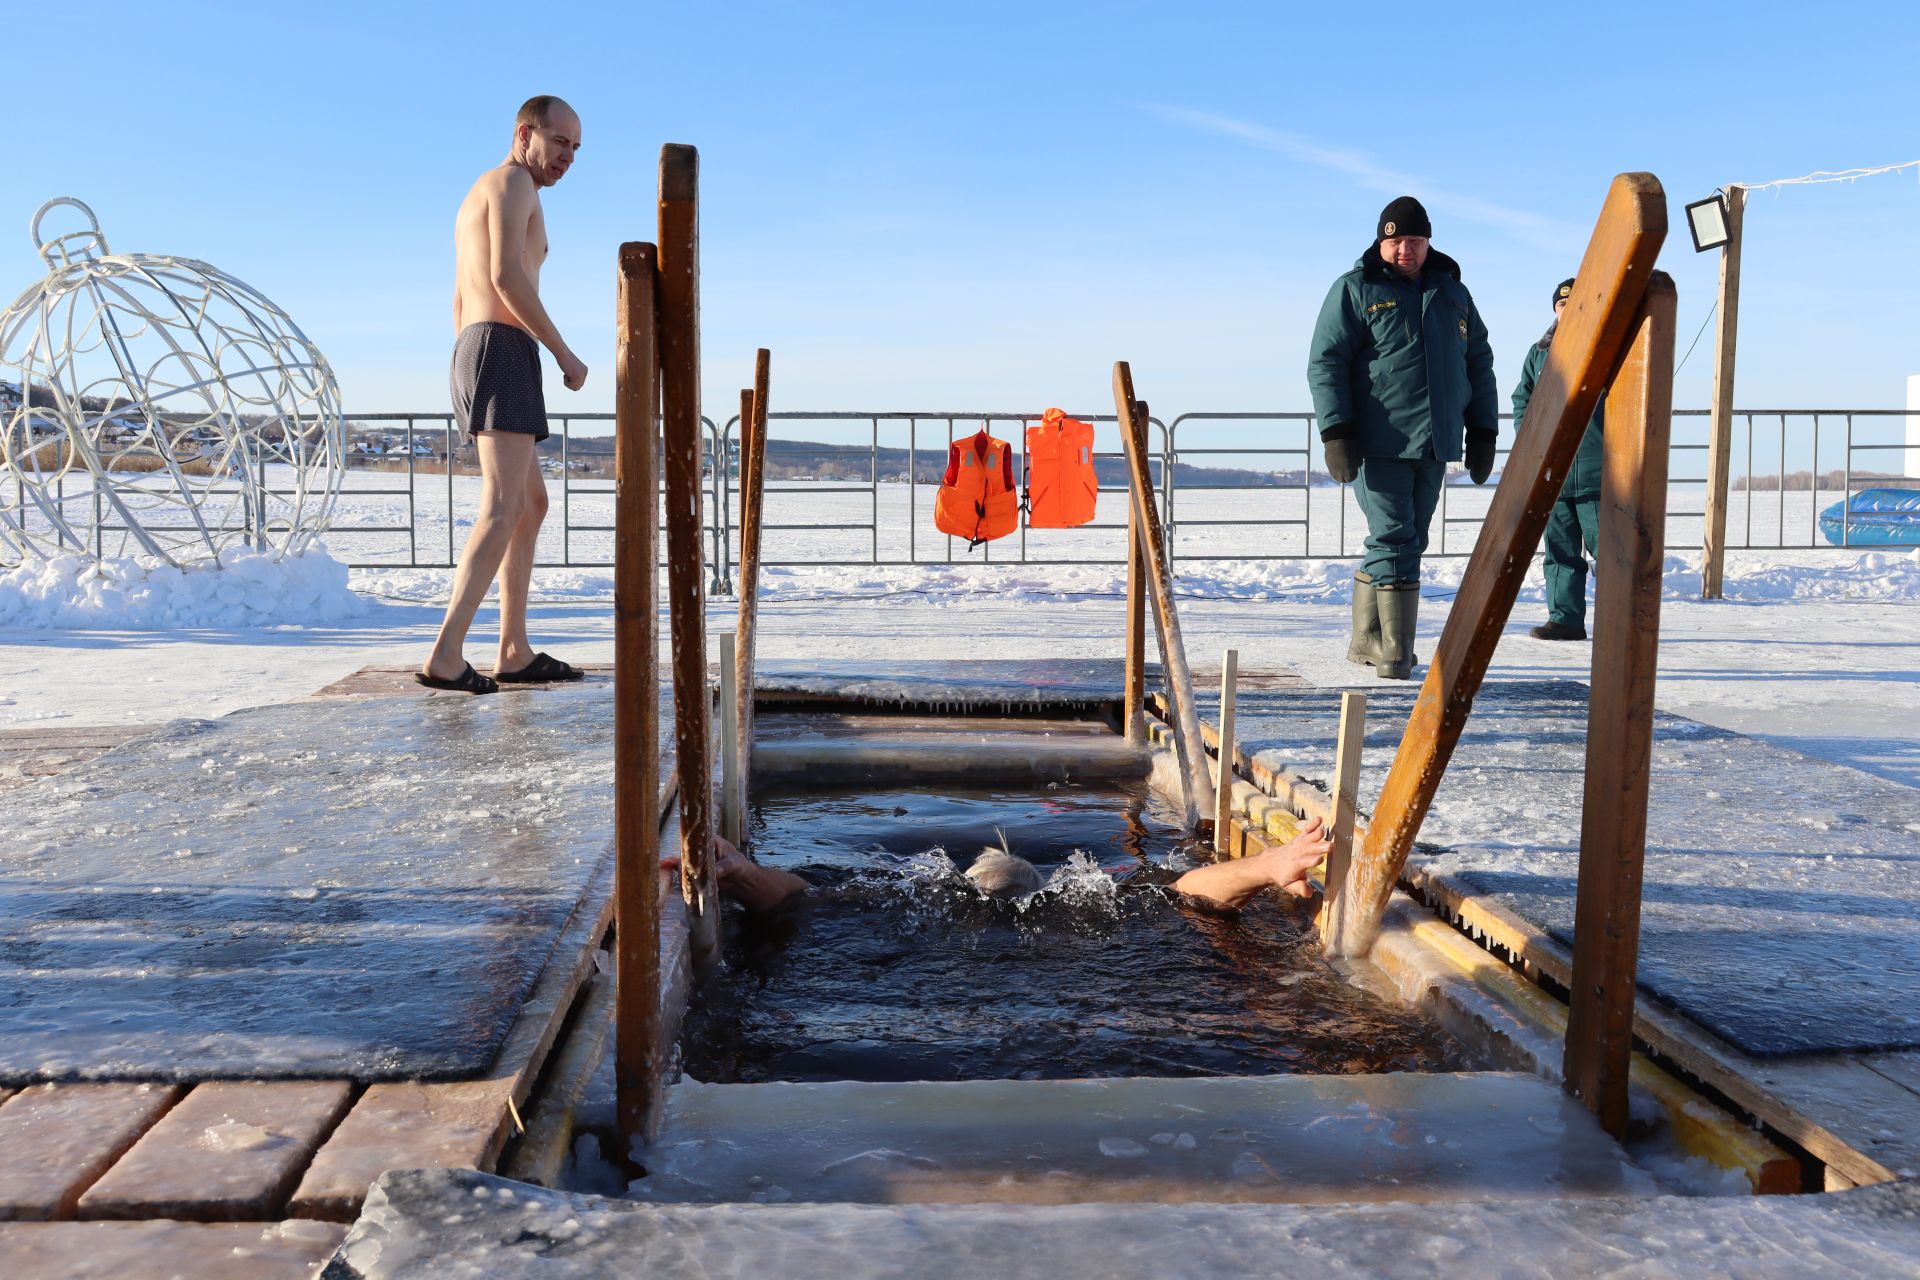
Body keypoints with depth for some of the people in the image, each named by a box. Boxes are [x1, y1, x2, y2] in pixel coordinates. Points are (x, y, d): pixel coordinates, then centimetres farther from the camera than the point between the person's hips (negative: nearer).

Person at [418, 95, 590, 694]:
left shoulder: (474, 200, 28)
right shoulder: (512, 181, -3)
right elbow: (507, 276, -17)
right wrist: (566, 354, -12)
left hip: (475, 356, 10)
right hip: (505, 357, -10)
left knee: (533, 504, 15)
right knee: (503, 509, -17)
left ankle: (515, 653, 15)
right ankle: (446, 656, -26)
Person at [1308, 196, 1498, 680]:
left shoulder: (1453, 294, 17)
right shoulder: (1355, 290, 1)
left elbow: (1479, 365, 21)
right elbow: (1325, 362, -5)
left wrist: (1483, 432, 14)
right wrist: (1336, 432, -14)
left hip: (1435, 445, 6)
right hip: (1378, 442, -6)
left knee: (1408, 543, 9)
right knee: (1394, 541, -11)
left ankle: (1368, 642, 19)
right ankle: (1394, 653, -7)